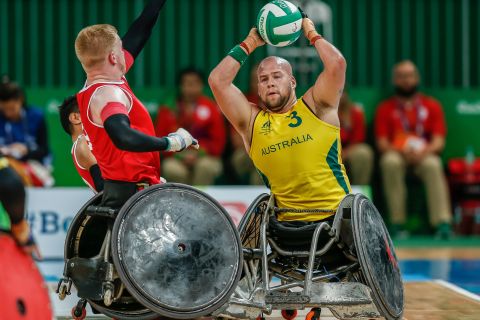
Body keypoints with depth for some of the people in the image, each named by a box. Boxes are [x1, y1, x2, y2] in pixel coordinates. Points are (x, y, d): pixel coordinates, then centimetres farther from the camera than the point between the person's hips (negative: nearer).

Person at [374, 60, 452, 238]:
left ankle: (443, 223, -43)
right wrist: (401, 150, -20)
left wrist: (423, 151, -22)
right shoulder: (385, 108, 9)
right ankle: (397, 224, -33)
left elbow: (439, 141, 0)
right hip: (396, 155, 0)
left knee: (433, 165, -35)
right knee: (390, 162, -35)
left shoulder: (432, 106, 10)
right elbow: (382, 143, 1)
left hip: (424, 156, 0)